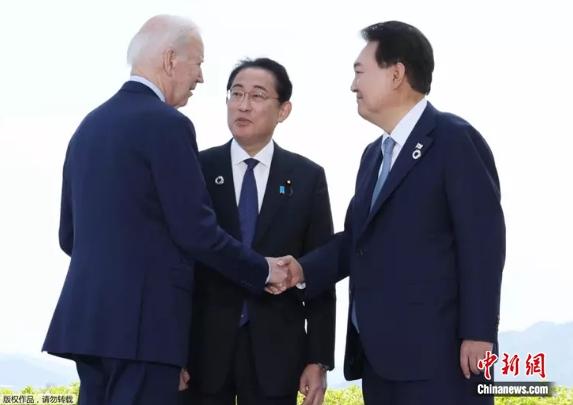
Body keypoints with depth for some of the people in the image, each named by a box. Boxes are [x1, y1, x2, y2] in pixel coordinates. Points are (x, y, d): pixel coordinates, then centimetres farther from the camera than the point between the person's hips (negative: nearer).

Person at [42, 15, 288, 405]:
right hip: (144, 318, -8)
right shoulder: (167, 124, -10)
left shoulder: (90, 124, 15)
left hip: (88, 314, 8)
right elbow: (196, 232, -13)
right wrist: (263, 272, 0)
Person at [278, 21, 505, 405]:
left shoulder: (454, 139, -6)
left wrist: (478, 333, -17)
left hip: (436, 354, -8)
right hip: (378, 354, 8)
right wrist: (305, 269, 4)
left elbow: (483, 239, -12)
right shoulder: (375, 154, 22)